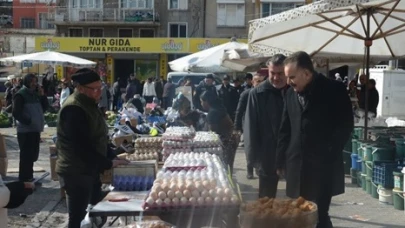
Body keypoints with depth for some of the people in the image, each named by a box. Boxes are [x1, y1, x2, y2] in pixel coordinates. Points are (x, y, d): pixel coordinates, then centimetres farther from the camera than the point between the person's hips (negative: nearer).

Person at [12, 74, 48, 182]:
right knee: (26, 156, -4)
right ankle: (24, 180, 3)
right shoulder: (21, 95, -10)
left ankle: (29, 177, 26)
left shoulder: (35, 94, 13)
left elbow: (45, 107, 14)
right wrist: (29, 121, -18)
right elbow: (16, 113, -15)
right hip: (25, 130, -8)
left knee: (32, 155, 15)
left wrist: (42, 96, 1)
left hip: (35, 129, 8)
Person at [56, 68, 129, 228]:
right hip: (76, 173, -10)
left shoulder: (89, 104, 11)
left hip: (90, 170, 10)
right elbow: (82, 146, -26)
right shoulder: (73, 109, -21)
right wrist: (108, 163, -20)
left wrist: (111, 156, 7)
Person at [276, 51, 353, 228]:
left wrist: (329, 156, -10)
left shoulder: (334, 90, -4)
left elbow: (345, 126, -5)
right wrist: (281, 160, 12)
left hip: (323, 167, -4)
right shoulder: (291, 94, 11)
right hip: (297, 167, 5)